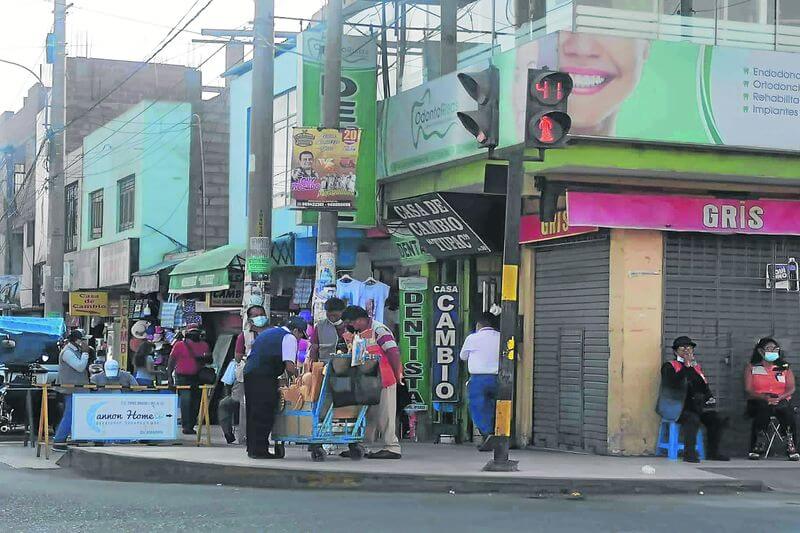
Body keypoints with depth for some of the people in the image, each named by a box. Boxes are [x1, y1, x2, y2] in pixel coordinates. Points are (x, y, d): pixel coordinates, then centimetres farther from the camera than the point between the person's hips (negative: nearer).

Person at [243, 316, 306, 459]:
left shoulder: (267, 333, 26)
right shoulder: (289, 337, -1)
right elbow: (289, 366, -10)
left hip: (249, 372, 9)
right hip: (264, 377, -9)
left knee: (253, 413, 14)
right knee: (264, 414, -4)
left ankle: (252, 448, 19)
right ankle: (260, 450, -4)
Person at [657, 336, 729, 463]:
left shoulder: (696, 368, 24)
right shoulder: (669, 367, 3)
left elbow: (705, 387, 27)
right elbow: (674, 383, -18)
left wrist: (710, 398, 6)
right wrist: (687, 366, -16)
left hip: (697, 406, 7)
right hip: (678, 408, -7)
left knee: (717, 419, -11)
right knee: (693, 419, -34)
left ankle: (713, 452, -1)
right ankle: (689, 453, -30)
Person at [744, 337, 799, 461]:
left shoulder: (784, 367, 19)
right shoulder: (751, 368, 14)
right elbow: (748, 389, 1)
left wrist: (780, 397, -15)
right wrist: (764, 397, -17)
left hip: (782, 401, 1)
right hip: (758, 401, -1)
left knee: (787, 410, -36)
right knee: (764, 409, -39)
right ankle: (756, 447, -33)